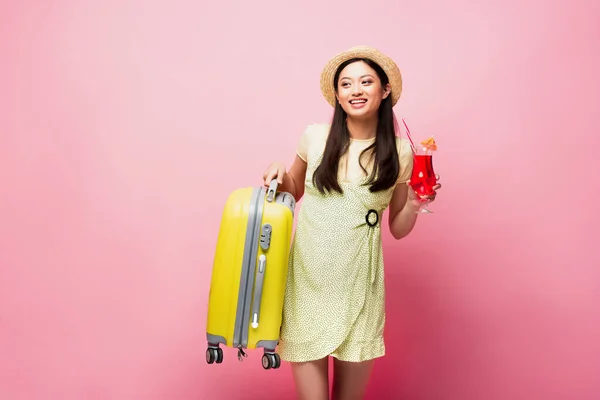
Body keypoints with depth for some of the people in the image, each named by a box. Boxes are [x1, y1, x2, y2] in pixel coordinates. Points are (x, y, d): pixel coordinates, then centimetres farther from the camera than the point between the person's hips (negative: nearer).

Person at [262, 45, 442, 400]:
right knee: (307, 359, 3)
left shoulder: (400, 152, 0)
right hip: (307, 272, 0)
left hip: (358, 278, 0)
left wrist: (414, 204, -10)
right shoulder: (315, 137, 0)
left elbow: (398, 229, 9)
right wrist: (281, 174, -2)